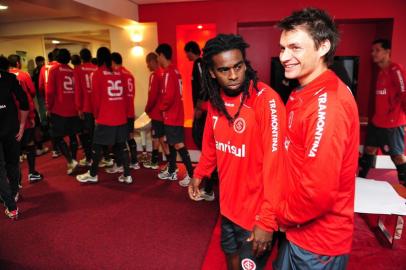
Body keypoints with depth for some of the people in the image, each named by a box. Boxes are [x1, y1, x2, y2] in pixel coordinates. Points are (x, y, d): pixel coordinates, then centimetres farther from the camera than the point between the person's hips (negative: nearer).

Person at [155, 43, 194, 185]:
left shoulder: (168, 72, -17)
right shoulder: (174, 71, 13)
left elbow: (169, 96, -24)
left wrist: (161, 107, -7)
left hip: (172, 115, -10)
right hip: (175, 114, 10)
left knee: (178, 145, -7)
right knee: (171, 143, 16)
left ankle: (191, 174, -3)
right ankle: (172, 172, 27)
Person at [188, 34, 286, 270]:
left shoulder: (266, 99, -22)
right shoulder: (217, 100, 0)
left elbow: (275, 164, -25)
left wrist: (267, 219, -24)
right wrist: (199, 174, 13)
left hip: (256, 211, -6)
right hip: (229, 204, 6)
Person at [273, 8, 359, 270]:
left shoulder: (327, 103, -26)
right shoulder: (306, 93, 5)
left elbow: (319, 190, -29)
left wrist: (281, 216, -12)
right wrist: (284, 212, 9)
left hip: (318, 239, -8)